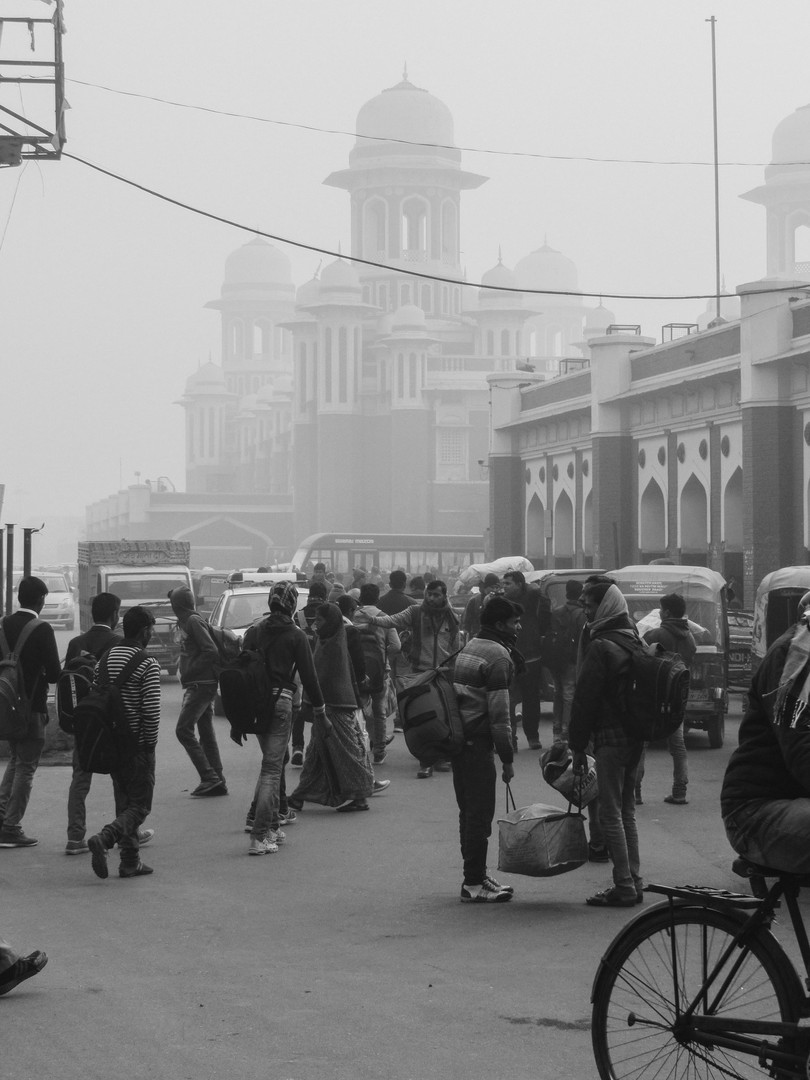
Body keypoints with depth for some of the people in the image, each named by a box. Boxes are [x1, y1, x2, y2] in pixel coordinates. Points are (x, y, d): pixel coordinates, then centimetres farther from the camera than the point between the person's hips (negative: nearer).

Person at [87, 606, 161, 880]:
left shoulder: (105, 659, 7)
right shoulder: (148, 664, -14)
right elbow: (151, 710, -19)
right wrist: (151, 743, -8)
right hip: (138, 745, -7)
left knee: (124, 803, 15)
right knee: (140, 806, 0)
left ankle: (130, 861, 13)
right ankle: (104, 839, -22)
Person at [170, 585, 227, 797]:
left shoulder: (193, 621, -12)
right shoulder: (188, 621, 17)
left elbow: (211, 651, -20)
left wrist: (189, 673, -15)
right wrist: (187, 677, 11)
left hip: (201, 685, -10)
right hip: (205, 685, 10)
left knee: (183, 730, -11)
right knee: (206, 733, 11)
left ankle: (209, 777, -13)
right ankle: (218, 782, 13)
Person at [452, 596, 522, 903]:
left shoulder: (469, 647, 16)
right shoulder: (498, 656, -13)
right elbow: (499, 713, -17)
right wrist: (507, 758, -12)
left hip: (457, 736, 10)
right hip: (476, 740, -10)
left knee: (469, 810, 15)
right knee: (480, 812, -5)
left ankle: (476, 876, 22)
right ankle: (473, 884, -2)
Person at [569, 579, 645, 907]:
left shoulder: (600, 646, -14)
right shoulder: (634, 642, 13)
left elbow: (585, 699, -15)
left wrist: (578, 746, -9)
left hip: (610, 737, -9)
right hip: (635, 735, 9)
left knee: (611, 813, -4)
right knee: (627, 812, 15)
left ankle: (624, 886, -4)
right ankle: (634, 882, 18)